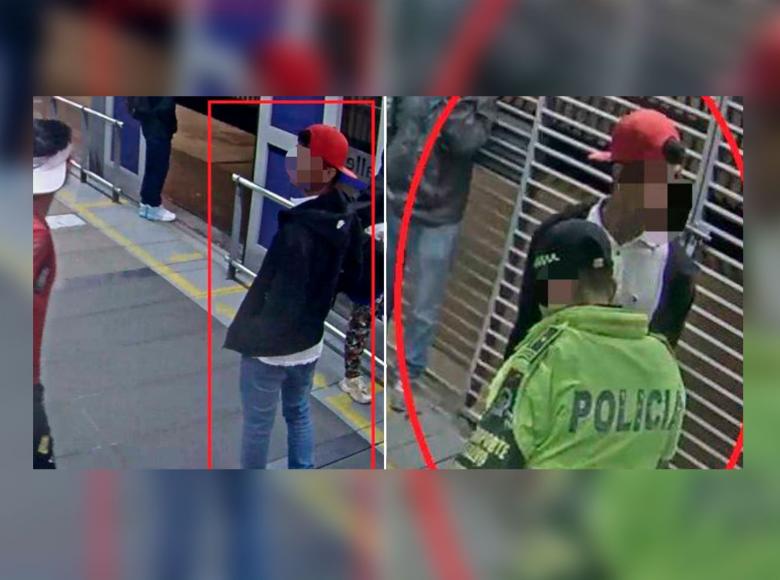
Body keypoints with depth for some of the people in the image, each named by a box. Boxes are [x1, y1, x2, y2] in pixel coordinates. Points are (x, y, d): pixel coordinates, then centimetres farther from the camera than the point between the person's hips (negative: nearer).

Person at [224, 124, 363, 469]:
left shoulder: (295, 230, -32)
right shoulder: (344, 218, -7)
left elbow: (282, 304, -28)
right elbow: (352, 273, 8)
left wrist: (245, 336, -11)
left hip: (269, 348, -7)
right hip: (310, 341, 8)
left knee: (257, 424, 12)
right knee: (299, 413, 25)